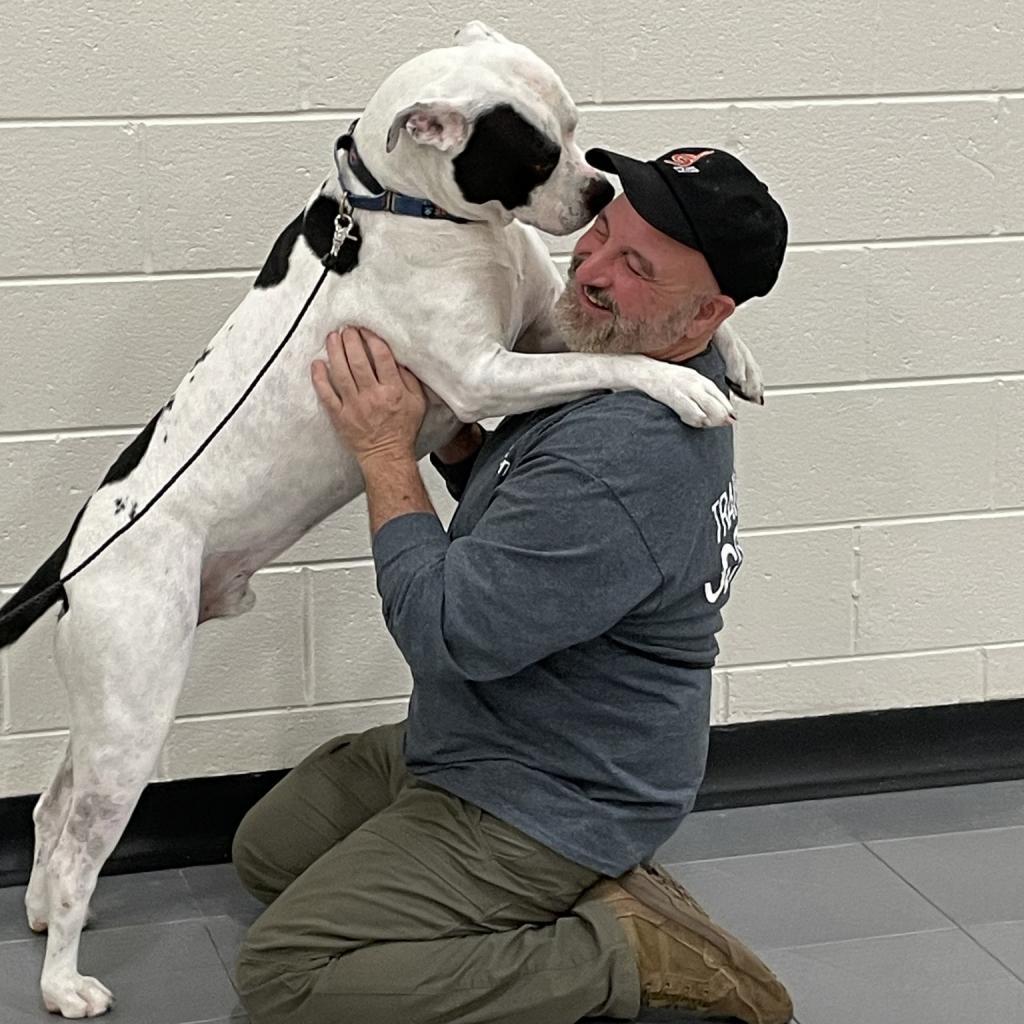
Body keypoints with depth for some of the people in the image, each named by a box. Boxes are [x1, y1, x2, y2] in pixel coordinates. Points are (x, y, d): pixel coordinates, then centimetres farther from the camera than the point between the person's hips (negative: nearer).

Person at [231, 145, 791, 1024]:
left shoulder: (625, 456, -33)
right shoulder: (619, 361, -1)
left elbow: (446, 636, -27)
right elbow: (519, 520, 15)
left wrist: (387, 453, -18)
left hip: (539, 802, -10)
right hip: (482, 741, 10)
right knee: (268, 849, 22)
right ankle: (584, 901, 10)